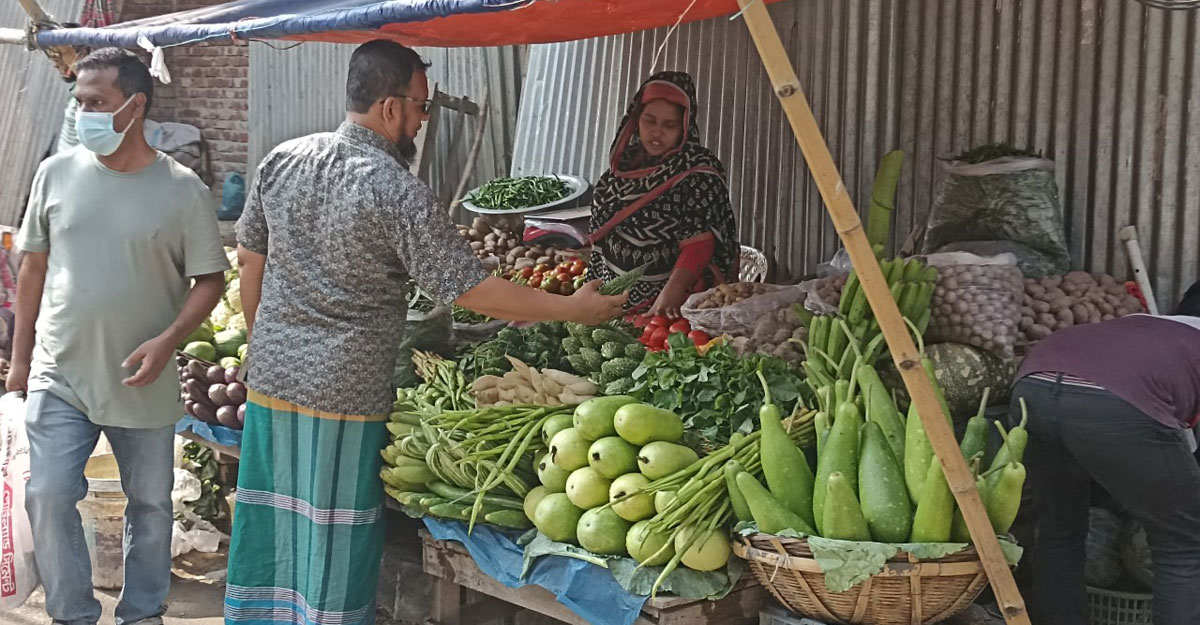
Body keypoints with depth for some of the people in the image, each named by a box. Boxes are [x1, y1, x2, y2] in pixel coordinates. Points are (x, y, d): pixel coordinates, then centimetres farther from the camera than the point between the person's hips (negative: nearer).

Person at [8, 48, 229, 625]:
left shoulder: (182, 190, -8)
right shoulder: (56, 173, 0)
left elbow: (209, 279, -3)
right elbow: (33, 267, 9)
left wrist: (167, 340, -18)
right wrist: (20, 356, 11)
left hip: (142, 383, -1)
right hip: (60, 377, 1)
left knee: (149, 503, 12)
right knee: (48, 496, -5)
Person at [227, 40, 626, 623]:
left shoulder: (282, 160, 3)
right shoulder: (397, 191, -17)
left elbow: (249, 258, 11)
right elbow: (470, 290, -17)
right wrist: (573, 308, -8)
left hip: (269, 377, 7)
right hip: (342, 396, -6)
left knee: (269, 527, 19)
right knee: (333, 547, 7)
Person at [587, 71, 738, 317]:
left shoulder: (697, 170, -8)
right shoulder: (623, 163, 11)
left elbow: (698, 245, -18)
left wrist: (667, 298, -29)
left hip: (673, 306, -5)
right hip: (614, 298, 5)